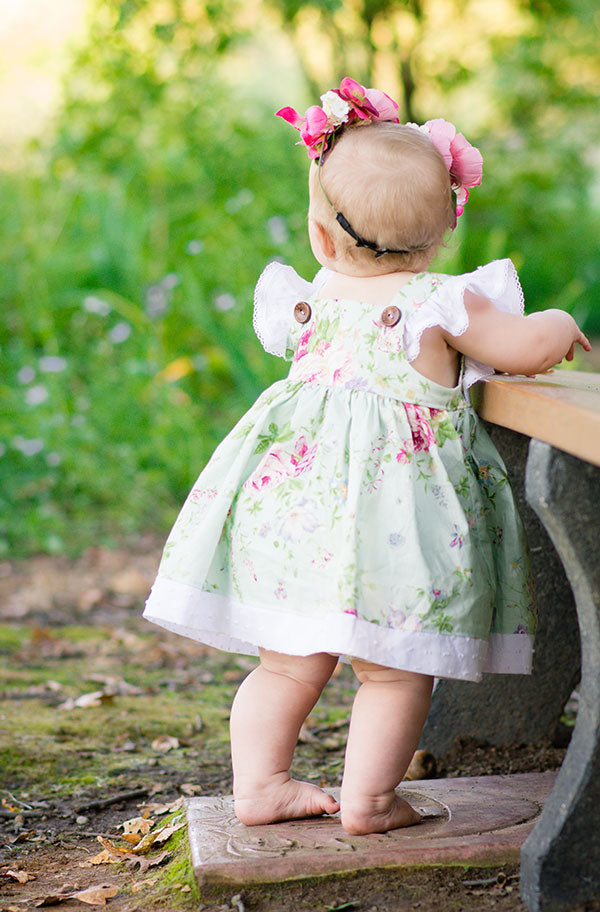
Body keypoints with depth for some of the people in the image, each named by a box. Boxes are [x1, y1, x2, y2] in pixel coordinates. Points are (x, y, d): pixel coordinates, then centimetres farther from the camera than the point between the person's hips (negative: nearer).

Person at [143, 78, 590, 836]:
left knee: (288, 662, 15)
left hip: (292, 491, 5)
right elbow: (527, 351, -1)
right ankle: (368, 799, 9)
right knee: (395, 668, 6)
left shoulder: (313, 301, 11)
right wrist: (560, 325, 24)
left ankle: (258, 783, 20)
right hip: (392, 511, -5)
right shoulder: (441, 303, -6)